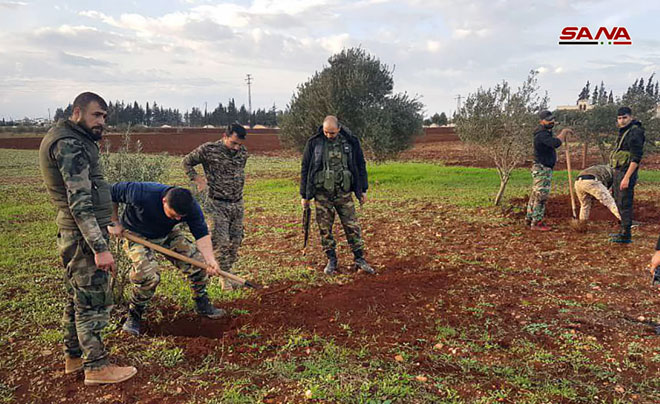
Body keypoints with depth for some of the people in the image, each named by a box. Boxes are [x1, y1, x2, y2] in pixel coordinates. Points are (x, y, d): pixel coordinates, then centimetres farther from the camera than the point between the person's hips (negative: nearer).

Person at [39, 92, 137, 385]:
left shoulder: (67, 139, 16)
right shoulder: (69, 144, -17)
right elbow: (79, 202, -24)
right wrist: (100, 247, -26)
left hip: (71, 234, 11)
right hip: (83, 235, -11)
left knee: (77, 298, 18)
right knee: (94, 301, -2)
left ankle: (73, 356, 32)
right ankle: (96, 366, 9)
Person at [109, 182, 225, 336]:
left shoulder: (191, 207, -25)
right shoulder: (142, 194, -36)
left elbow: (202, 234, -21)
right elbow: (112, 192, -21)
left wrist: (210, 259, -36)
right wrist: (115, 223, -15)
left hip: (168, 234, 4)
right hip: (136, 235, -4)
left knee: (198, 260, -7)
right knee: (149, 274, -26)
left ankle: (202, 305, 16)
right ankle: (134, 316, 0)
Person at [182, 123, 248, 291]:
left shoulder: (243, 151, 4)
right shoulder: (208, 149, -10)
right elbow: (186, 162, 4)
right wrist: (197, 179, -4)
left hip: (237, 203, 5)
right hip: (217, 204, -5)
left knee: (235, 242, 8)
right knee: (221, 241, -11)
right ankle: (225, 278, 4)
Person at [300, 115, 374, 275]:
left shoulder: (350, 141, 0)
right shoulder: (314, 143, -2)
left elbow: (360, 165, 10)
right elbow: (305, 169, 4)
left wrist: (363, 190, 8)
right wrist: (304, 195, 4)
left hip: (344, 192, 0)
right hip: (322, 193, 0)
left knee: (352, 226, 2)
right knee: (325, 229, 5)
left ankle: (360, 260, 14)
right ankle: (331, 261, 19)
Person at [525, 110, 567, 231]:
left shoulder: (546, 132, 13)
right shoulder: (541, 134, -20)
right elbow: (556, 143, -34)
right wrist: (563, 133, -19)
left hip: (544, 169, 10)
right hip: (542, 169, -10)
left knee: (535, 195, 14)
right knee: (541, 196, -8)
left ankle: (529, 219, 22)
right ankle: (536, 223, -4)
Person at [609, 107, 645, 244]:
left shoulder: (635, 133, -14)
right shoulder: (623, 132, 16)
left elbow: (636, 158, -20)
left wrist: (627, 177, -24)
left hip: (626, 172, -10)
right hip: (618, 171, 10)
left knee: (624, 203, -7)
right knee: (619, 201, 16)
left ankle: (626, 235, -2)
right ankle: (623, 231, 27)